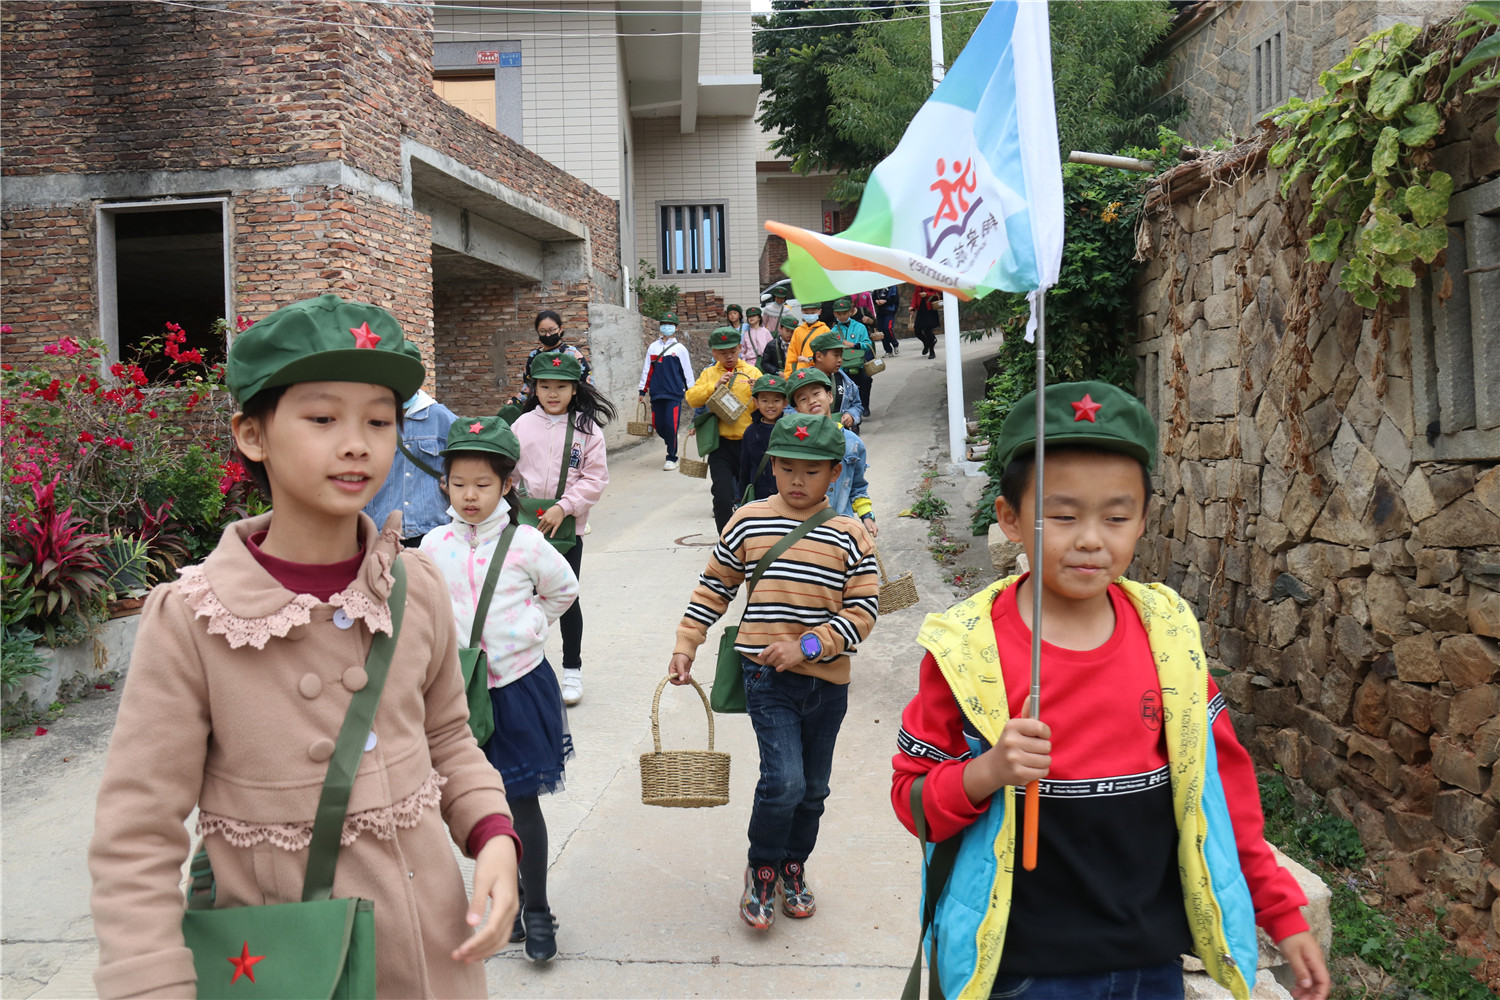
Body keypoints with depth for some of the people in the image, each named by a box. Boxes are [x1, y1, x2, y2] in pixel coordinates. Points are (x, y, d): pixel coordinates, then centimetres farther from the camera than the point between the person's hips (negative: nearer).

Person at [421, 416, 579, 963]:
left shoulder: (525, 543, -10)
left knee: (522, 800, 2)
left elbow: (563, 591, 7)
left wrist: (526, 627, 1)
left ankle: (538, 910, 18)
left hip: (519, 686, -3)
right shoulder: (434, 546, -2)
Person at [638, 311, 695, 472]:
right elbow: (647, 369, 13)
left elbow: (687, 370, 6)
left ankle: (672, 458, 3)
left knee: (671, 426, -9)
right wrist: (643, 390, 12)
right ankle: (672, 442, 33)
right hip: (656, 393, 3)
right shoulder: (653, 347, 10)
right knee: (658, 425, 5)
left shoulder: (680, 348, 3)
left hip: (674, 394, -3)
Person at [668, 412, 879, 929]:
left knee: (813, 788, 15)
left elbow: (862, 610, -6)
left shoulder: (849, 534, -2)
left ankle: (793, 868, 40)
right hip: (767, 675, -2)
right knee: (784, 781, -14)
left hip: (828, 680, 2)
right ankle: (761, 870, 13)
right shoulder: (748, 522, -1)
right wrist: (685, 645, 4)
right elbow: (713, 588, 8)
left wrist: (808, 645, -17)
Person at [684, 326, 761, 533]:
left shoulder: (752, 372, 7)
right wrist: (715, 386, -13)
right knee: (722, 498, -8)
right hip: (721, 444, 0)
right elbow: (692, 398, -3)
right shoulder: (709, 374, 10)